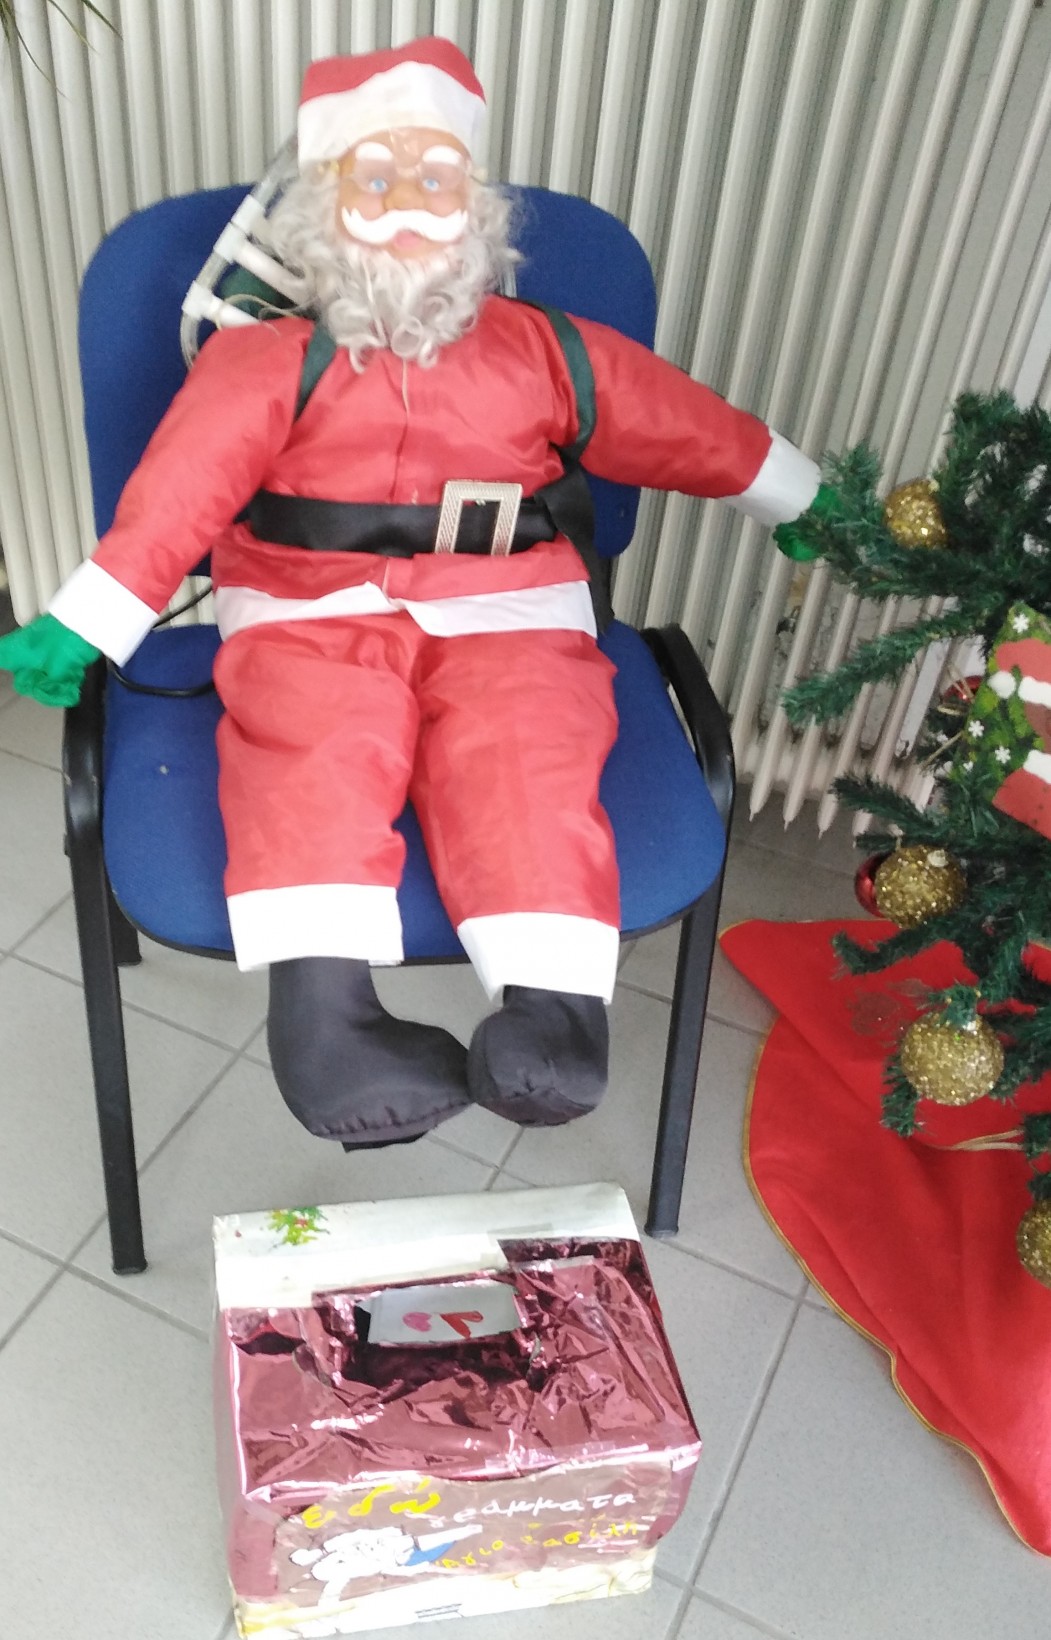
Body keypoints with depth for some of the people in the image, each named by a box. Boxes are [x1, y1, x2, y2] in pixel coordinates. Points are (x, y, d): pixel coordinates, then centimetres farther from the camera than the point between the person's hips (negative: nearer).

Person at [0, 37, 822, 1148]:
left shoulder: (538, 350, 16)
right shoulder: (265, 357, 8)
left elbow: (687, 426, 24)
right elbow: (184, 482, -4)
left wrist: (799, 498, 31)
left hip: (502, 611, 2)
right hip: (309, 611, -1)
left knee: (524, 752, -28)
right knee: (321, 744, -32)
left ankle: (555, 1003, -35)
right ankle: (321, 1005, -41)